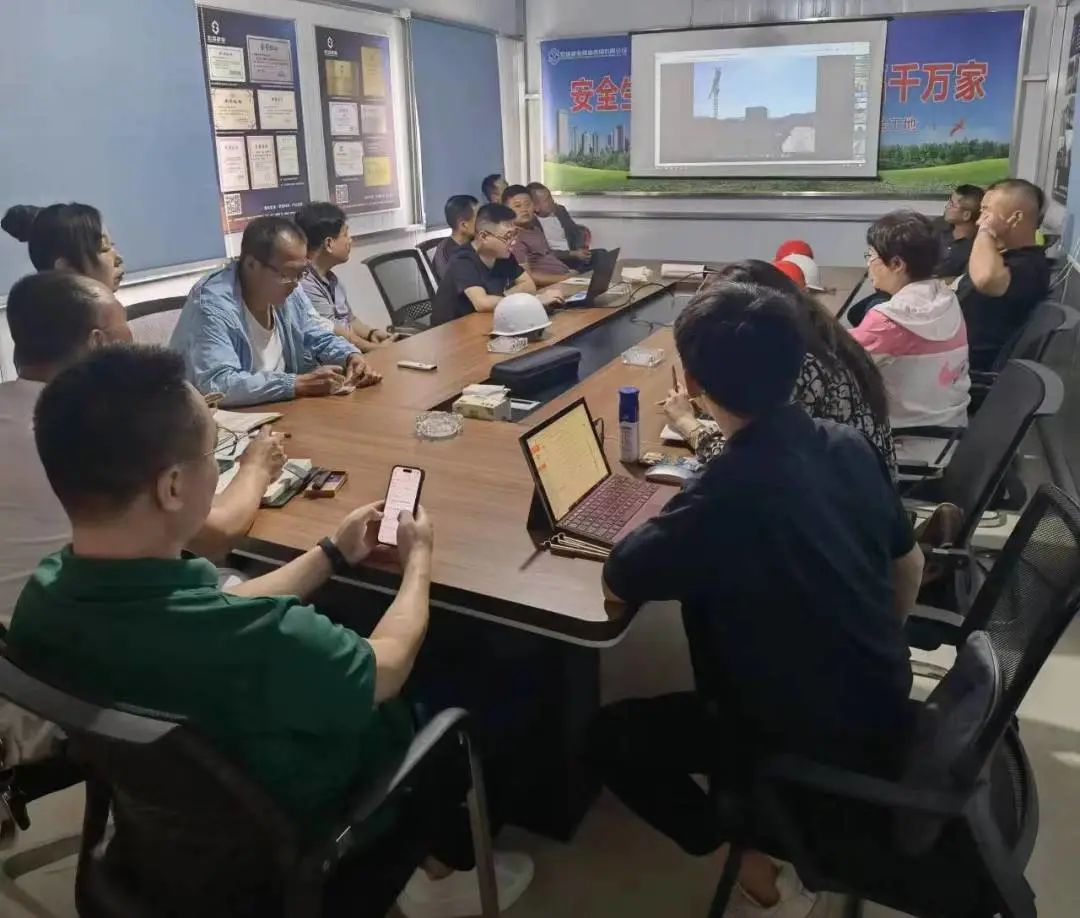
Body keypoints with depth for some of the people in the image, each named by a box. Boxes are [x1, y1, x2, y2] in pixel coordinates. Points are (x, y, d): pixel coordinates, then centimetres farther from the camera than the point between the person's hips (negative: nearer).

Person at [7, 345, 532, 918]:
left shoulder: (42, 596, -20)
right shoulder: (255, 643, -42)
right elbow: (389, 666, -21)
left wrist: (333, 554, 6)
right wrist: (418, 561, -3)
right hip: (299, 839, -5)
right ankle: (453, 860, 44)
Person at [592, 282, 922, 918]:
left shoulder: (727, 494, -32)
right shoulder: (849, 444, -8)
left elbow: (617, 583, -17)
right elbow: (910, 567, 7)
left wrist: (672, 528, -1)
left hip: (811, 742, -7)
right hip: (886, 707, 7)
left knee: (610, 736, 7)